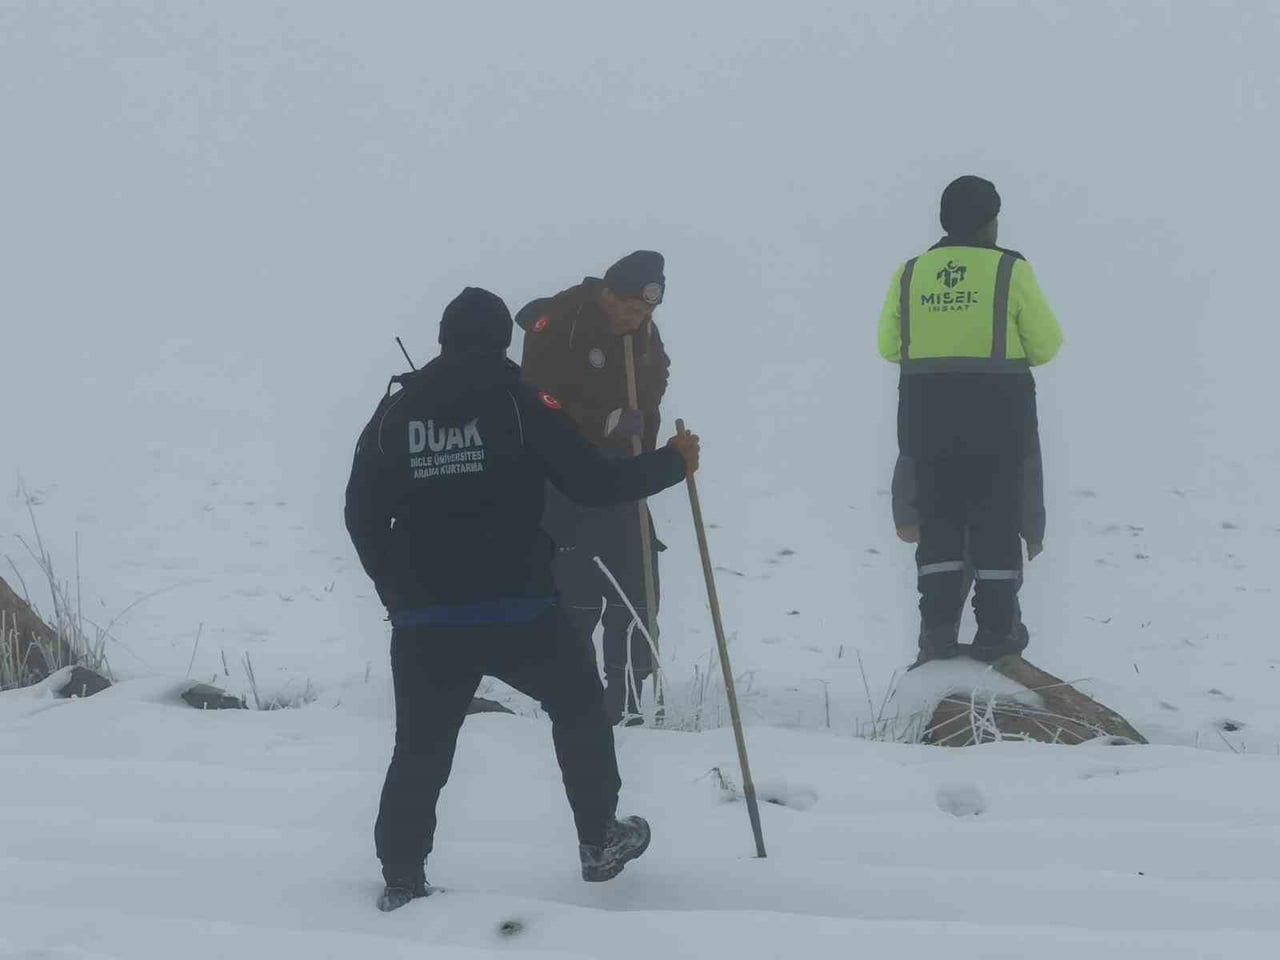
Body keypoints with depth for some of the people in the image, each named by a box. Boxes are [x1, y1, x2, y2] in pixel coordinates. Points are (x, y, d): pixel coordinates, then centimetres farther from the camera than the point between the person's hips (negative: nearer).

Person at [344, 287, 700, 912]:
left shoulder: (395, 411, 5)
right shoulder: (519, 404, -6)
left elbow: (362, 515, 9)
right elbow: (592, 484, -7)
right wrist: (672, 462, 8)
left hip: (423, 620, 3)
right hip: (517, 611, -2)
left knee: (421, 747, 15)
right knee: (579, 705, 21)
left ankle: (401, 877, 15)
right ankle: (599, 842, 26)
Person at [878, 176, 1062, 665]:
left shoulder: (910, 273, 3)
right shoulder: (1009, 270, -7)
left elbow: (890, 346, 7)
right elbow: (1046, 344, -4)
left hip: (926, 416, 3)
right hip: (996, 416, -3)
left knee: (938, 520, 11)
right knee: (996, 522, 6)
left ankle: (937, 629, 7)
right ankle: (996, 631, 8)